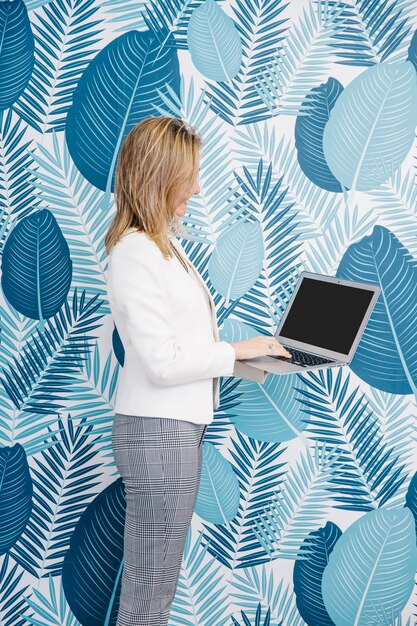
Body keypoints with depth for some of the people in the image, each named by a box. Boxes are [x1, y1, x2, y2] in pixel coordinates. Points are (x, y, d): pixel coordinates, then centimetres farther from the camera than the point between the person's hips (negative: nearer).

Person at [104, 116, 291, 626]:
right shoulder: (134, 252, -17)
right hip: (158, 431, -10)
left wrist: (244, 355, 6)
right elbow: (161, 362, -21)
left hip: (178, 425, 10)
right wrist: (235, 351, -10)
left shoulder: (162, 242, 12)